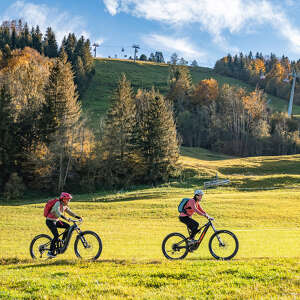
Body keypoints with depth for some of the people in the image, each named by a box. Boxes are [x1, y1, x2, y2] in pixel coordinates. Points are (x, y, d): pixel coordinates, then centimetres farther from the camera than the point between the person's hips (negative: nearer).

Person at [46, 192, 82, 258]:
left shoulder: (65, 206, 6)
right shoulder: (58, 204, -21)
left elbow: (70, 213, 8)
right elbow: (58, 212, -37)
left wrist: (79, 217, -6)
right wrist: (65, 218, -49)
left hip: (56, 221, 9)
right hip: (50, 221, -9)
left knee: (68, 226, -5)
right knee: (56, 236, -19)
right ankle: (50, 252, -12)